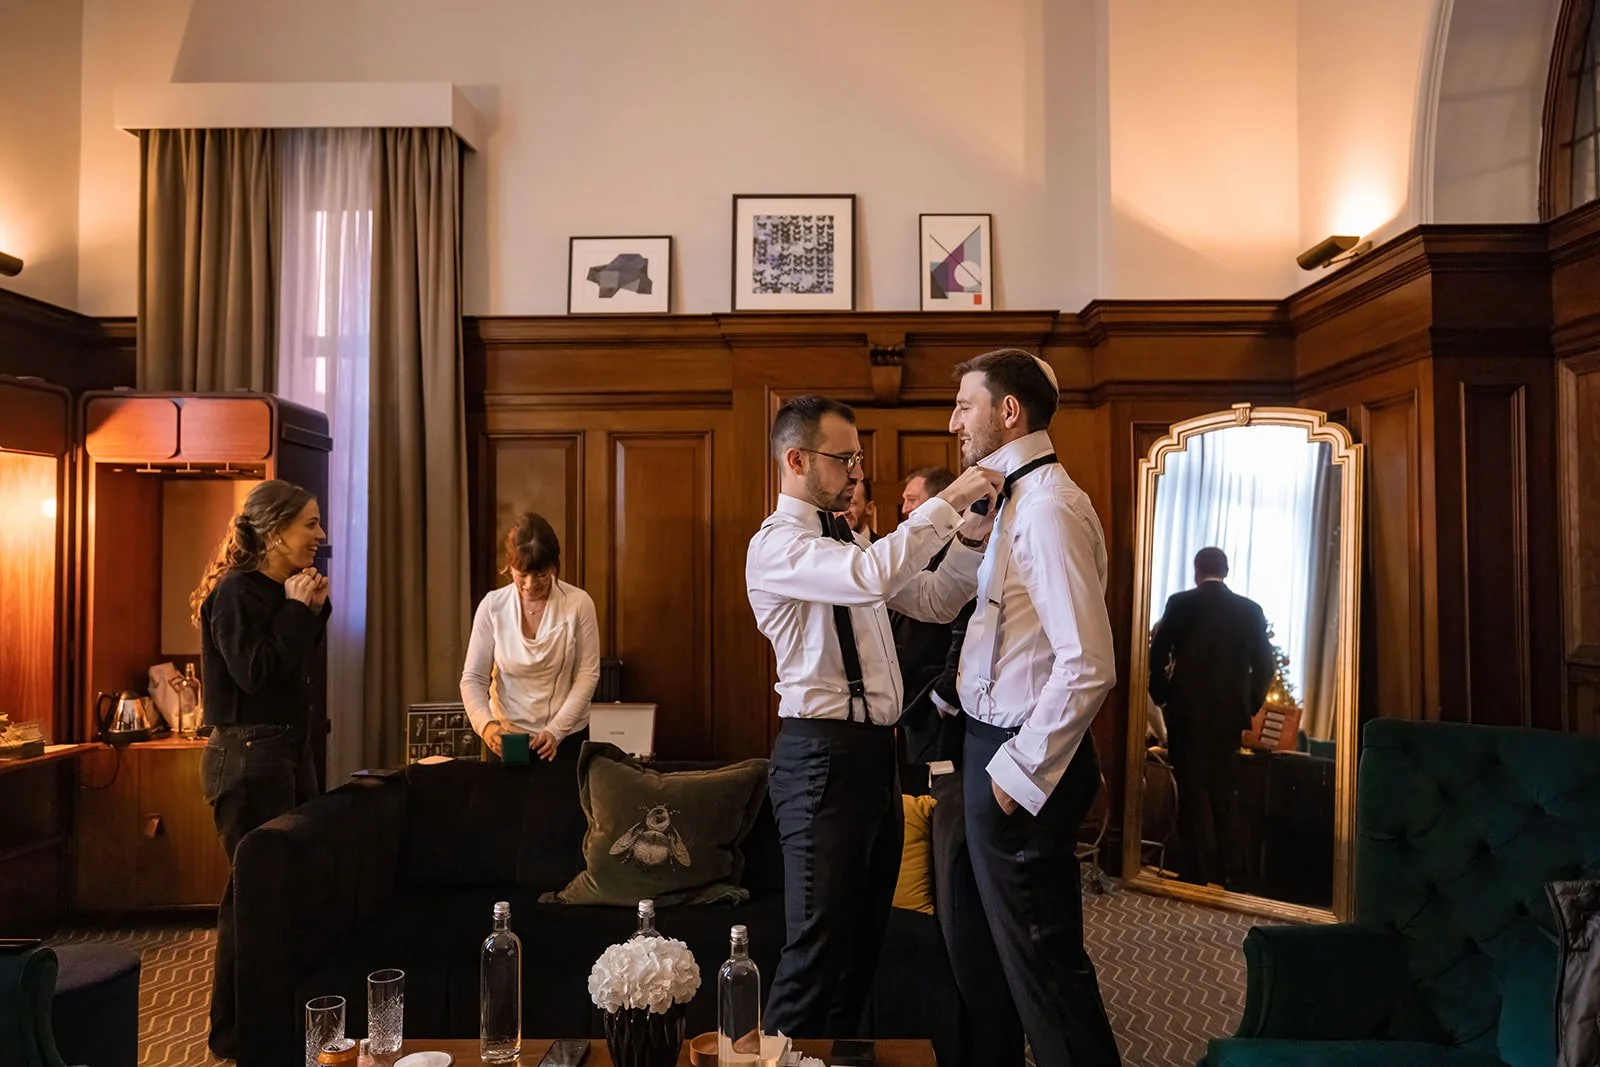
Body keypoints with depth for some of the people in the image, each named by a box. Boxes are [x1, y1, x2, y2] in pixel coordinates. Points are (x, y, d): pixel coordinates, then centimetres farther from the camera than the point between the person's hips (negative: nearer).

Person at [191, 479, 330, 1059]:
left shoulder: (285, 590, 10)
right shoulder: (236, 592, -14)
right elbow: (254, 673, -22)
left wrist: (315, 609, 5)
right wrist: (295, 609, -16)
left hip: (289, 750, 9)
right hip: (247, 756, -9)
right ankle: (233, 1034, 12)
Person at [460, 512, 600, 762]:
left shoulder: (578, 603, -13)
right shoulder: (492, 606, -10)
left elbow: (587, 675, -11)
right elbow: (473, 678, -8)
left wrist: (556, 730, -19)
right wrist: (485, 724, -25)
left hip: (567, 737, -1)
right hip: (506, 736, 1)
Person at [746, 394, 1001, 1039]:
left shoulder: (851, 543, 15)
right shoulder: (775, 545, -13)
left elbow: (932, 601, 16)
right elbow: (874, 577, -30)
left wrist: (969, 540, 0)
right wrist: (947, 503, -23)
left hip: (875, 749, 9)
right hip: (821, 753, -9)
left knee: (866, 933, 18)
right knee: (820, 942, -4)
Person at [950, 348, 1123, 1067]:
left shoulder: (1048, 507, -20)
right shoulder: (1014, 501, 11)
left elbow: (1088, 667, -26)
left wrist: (1019, 772, -20)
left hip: (1023, 762, -10)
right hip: (996, 745, 10)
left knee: (1040, 955, 3)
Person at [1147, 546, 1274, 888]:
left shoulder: (1180, 603, -7)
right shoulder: (1250, 610, 2)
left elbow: (1157, 656, -7)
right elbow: (1265, 665, 2)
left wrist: (1161, 697, 7)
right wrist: (1249, 705, 13)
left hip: (1187, 710, -3)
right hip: (1229, 711, 3)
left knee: (1192, 789, 4)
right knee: (1221, 789, 14)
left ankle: (1201, 873, 5)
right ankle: (1221, 869, 19)